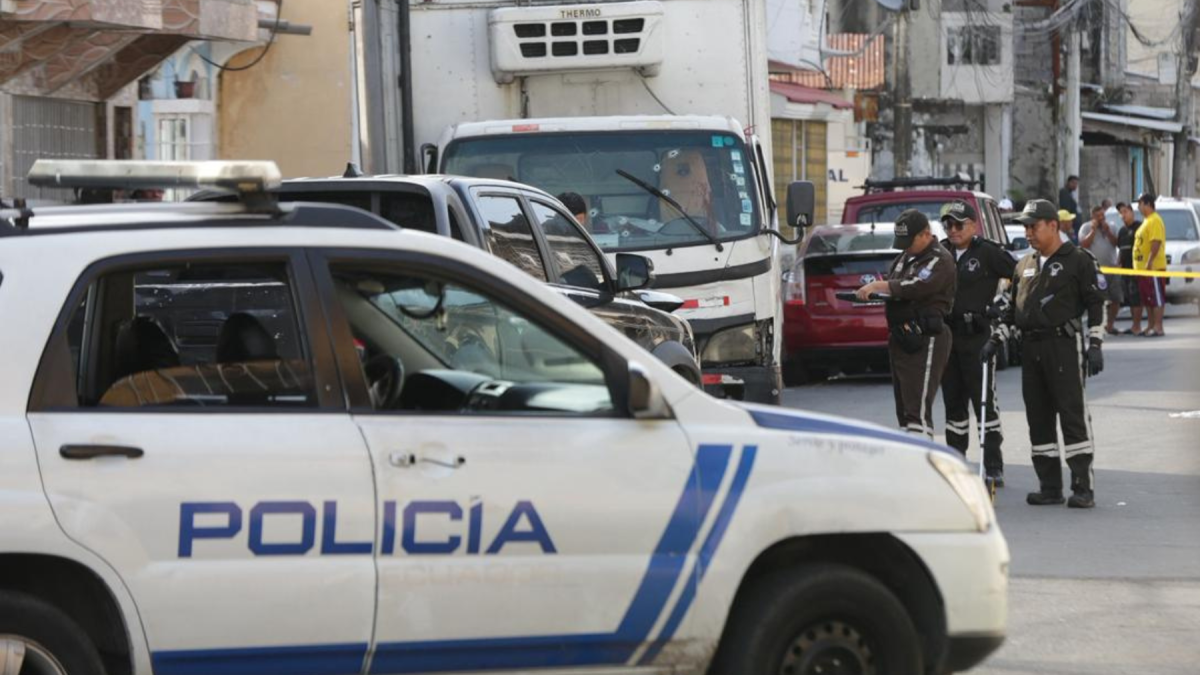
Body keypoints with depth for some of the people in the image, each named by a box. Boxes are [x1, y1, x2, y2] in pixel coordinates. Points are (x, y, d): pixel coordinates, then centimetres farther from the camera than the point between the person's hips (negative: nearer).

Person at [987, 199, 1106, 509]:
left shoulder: (1078, 261, -2)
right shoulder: (1024, 266, 18)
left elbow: (1096, 305, -4)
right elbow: (1013, 308, 25)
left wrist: (1095, 345, -11)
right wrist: (996, 338, 16)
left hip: (1065, 346, -7)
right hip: (1031, 349, 7)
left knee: (1073, 414, -9)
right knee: (1038, 418, 6)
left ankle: (1083, 487, -8)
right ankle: (1050, 486, 12)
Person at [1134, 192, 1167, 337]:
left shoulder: (1155, 221, -13)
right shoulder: (1146, 220, 19)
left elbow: (1156, 243, -22)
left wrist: (1150, 262, -27)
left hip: (1154, 267, -10)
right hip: (1142, 267, 10)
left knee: (1157, 298, -8)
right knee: (1147, 299, 13)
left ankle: (1158, 327, -8)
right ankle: (1151, 326, 19)